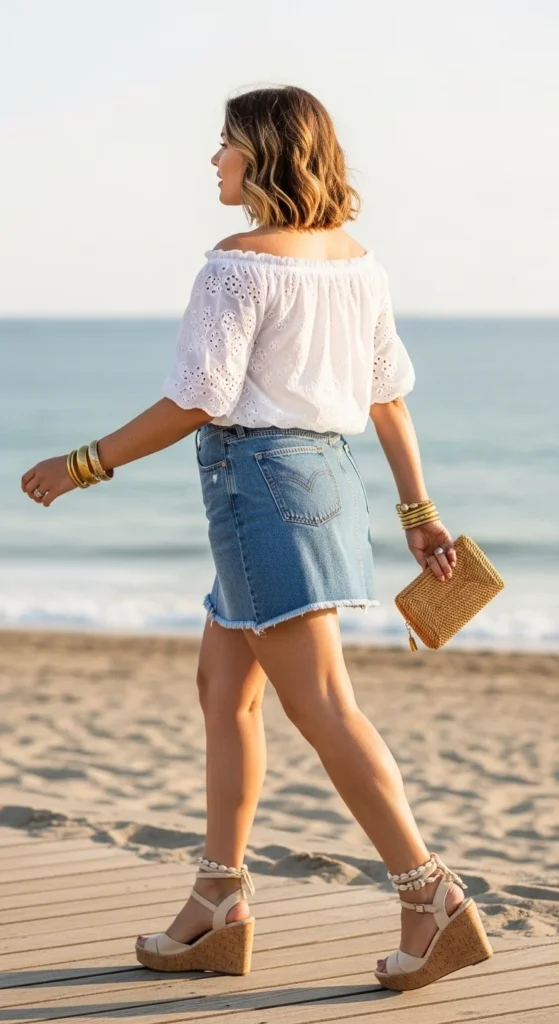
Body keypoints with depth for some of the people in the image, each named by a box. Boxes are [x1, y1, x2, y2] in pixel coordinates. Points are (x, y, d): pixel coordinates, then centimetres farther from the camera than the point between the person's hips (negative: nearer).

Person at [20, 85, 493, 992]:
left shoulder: (240, 264, -13)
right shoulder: (356, 260, 11)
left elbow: (195, 403, -16)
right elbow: (389, 395, 13)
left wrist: (84, 466, -6)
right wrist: (418, 509, 17)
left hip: (260, 476, -9)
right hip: (327, 470, 9)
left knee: (321, 706, -9)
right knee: (224, 690, 15)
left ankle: (435, 901, -12)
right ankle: (218, 910, 19)